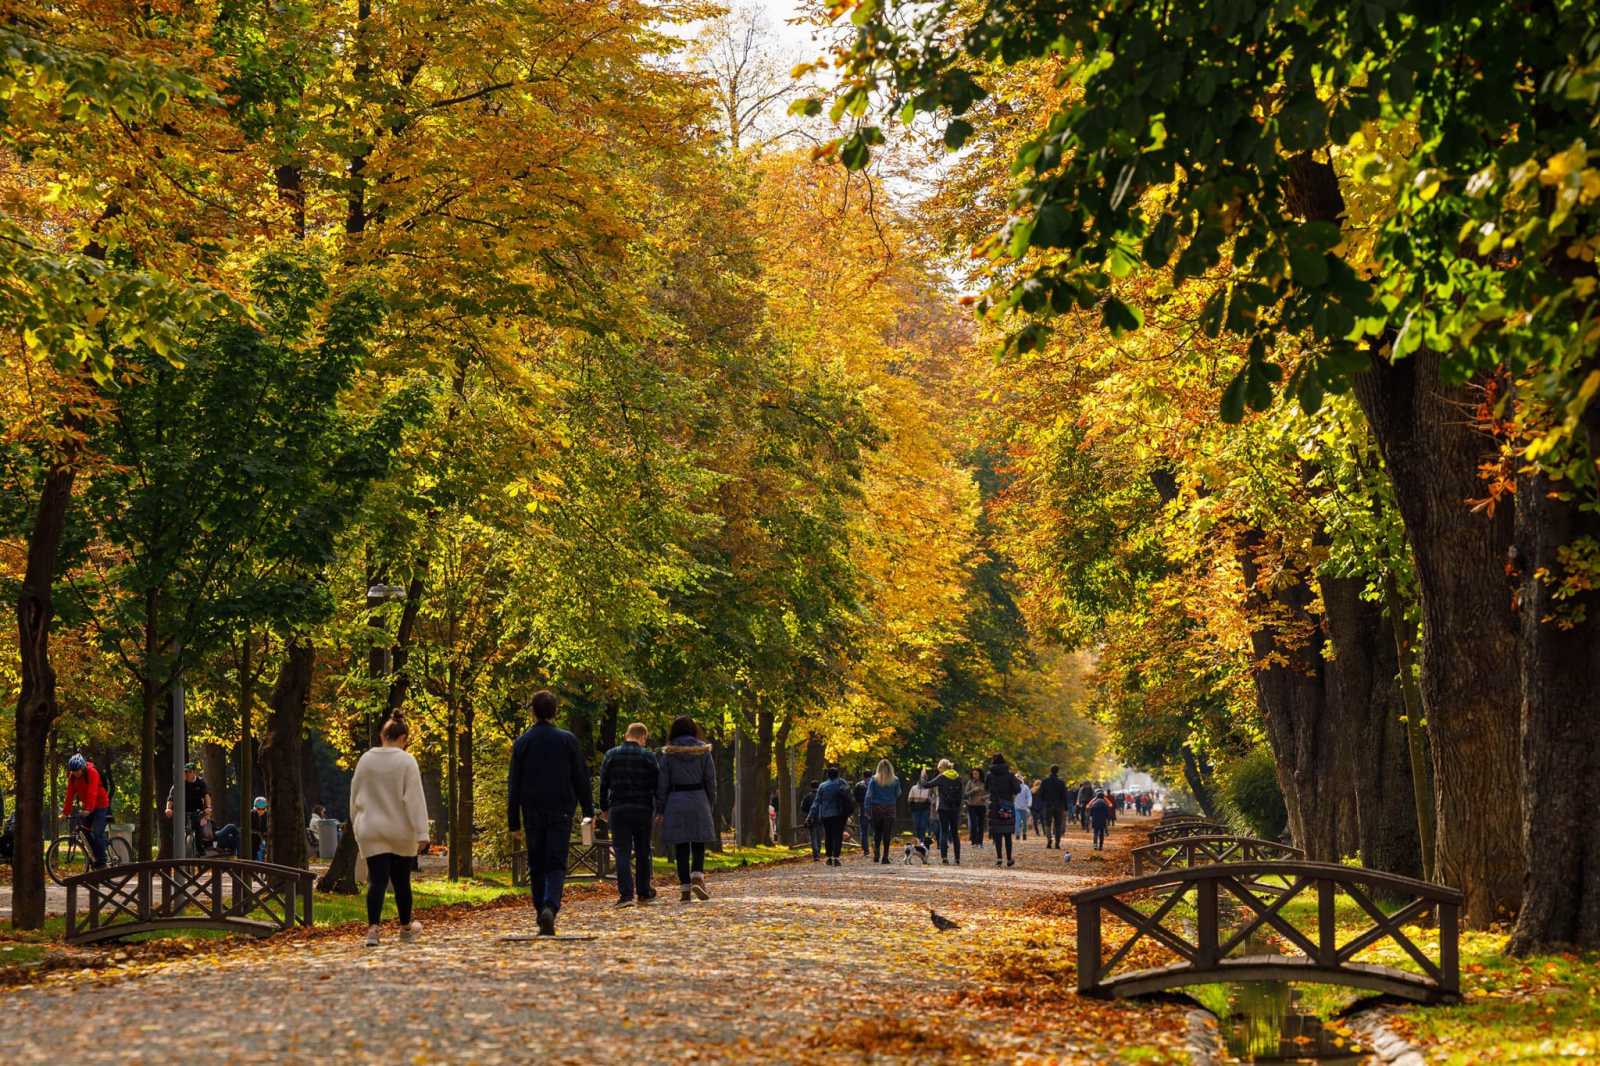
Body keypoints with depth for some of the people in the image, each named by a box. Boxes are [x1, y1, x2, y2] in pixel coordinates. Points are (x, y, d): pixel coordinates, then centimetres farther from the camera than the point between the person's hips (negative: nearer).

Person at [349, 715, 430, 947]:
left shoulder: (365, 760, 2)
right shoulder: (406, 761, -10)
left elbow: (355, 796, 11)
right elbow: (414, 798, -13)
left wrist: (356, 824, 24)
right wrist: (421, 831, -13)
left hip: (371, 831, 2)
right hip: (401, 832, -2)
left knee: (377, 880, -4)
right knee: (402, 880, 14)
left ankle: (373, 928, -22)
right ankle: (405, 927, 29)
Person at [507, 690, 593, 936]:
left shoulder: (522, 742, 2)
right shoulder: (567, 740, -1)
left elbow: (513, 785, 2)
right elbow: (581, 778, 1)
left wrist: (513, 822, 6)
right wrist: (588, 811, 9)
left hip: (532, 812, 1)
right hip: (561, 811, -1)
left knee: (537, 866, 10)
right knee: (556, 864, -3)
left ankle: (542, 913, 11)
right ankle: (550, 907, -25)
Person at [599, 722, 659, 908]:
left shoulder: (611, 755, 1)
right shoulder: (649, 756, -2)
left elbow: (603, 784, 3)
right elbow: (658, 785, -1)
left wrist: (604, 808, 12)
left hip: (618, 810, 0)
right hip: (643, 810, 0)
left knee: (622, 852, -3)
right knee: (643, 851, 14)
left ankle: (626, 894, -15)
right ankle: (643, 892, 23)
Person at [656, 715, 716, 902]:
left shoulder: (669, 753, -1)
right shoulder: (703, 751, 1)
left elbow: (662, 782, -1)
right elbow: (711, 780, 3)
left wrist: (660, 809, 4)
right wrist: (711, 806, 12)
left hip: (676, 801, 0)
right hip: (698, 800, 0)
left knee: (681, 846, 4)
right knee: (698, 843, 8)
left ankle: (685, 888, 1)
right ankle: (697, 877, -14)